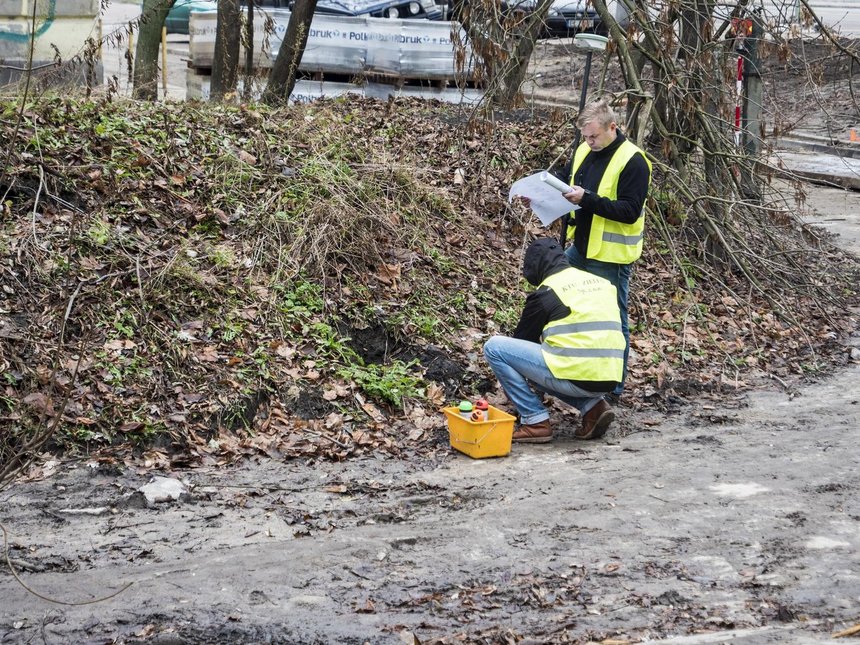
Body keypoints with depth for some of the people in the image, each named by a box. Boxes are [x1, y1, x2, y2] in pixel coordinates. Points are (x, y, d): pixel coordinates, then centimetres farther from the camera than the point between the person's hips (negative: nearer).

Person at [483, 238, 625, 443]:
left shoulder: (546, 292, 0)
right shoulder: (601, 282, 19)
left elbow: (523, 337, 12)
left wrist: (512, 388, 30)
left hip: (578, 377, -7)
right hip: (608, 380, 7)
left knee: (494, 347, 1)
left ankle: (535, 421, -1)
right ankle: (592, 406, 12)